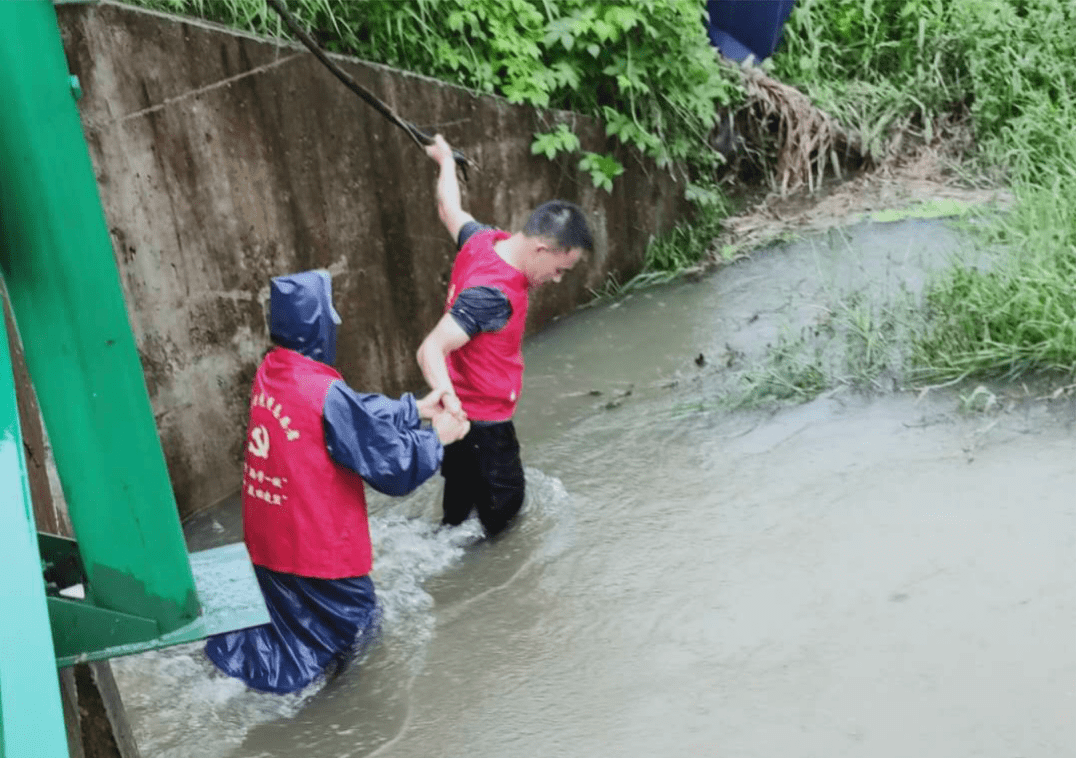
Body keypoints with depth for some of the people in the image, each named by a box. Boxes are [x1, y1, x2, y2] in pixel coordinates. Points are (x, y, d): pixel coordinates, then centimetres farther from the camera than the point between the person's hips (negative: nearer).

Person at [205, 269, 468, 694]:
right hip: (317, 545, -7)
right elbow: (390, 463, -15)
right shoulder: (326, 394, -25)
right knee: (357, 628, 13)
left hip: (266, 538, 7)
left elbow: (357, 413, 9)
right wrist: (437, 438, 1)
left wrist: (417, 409, 12)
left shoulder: (269, 373, -1)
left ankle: (237, 642, 6)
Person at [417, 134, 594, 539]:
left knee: (461, 513, 21)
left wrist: (446, 160, 35)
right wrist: (448, 398, -52)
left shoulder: (482, 241, -4)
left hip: (467, 415, 9)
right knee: (503, 506, 3)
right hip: (482, 423, -9)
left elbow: (450, 208, 17)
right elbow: (430, 349, -36)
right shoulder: (492, 294, -30)